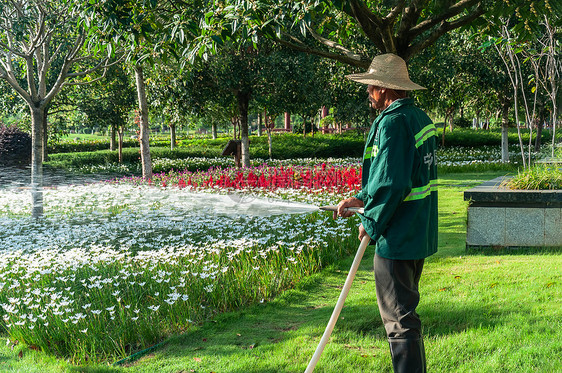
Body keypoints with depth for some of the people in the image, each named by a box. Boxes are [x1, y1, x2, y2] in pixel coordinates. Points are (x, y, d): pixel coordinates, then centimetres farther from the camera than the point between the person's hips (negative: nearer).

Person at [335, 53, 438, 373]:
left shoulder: (392, 123, -19)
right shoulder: (420, 118, 11)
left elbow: (391, 184, -24)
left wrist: (371, 223, -10)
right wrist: (362, 199, 13)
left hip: (397, 237, -10)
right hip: (419, 234, 10)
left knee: (399, 317, -3)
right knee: (406, 310, 22)